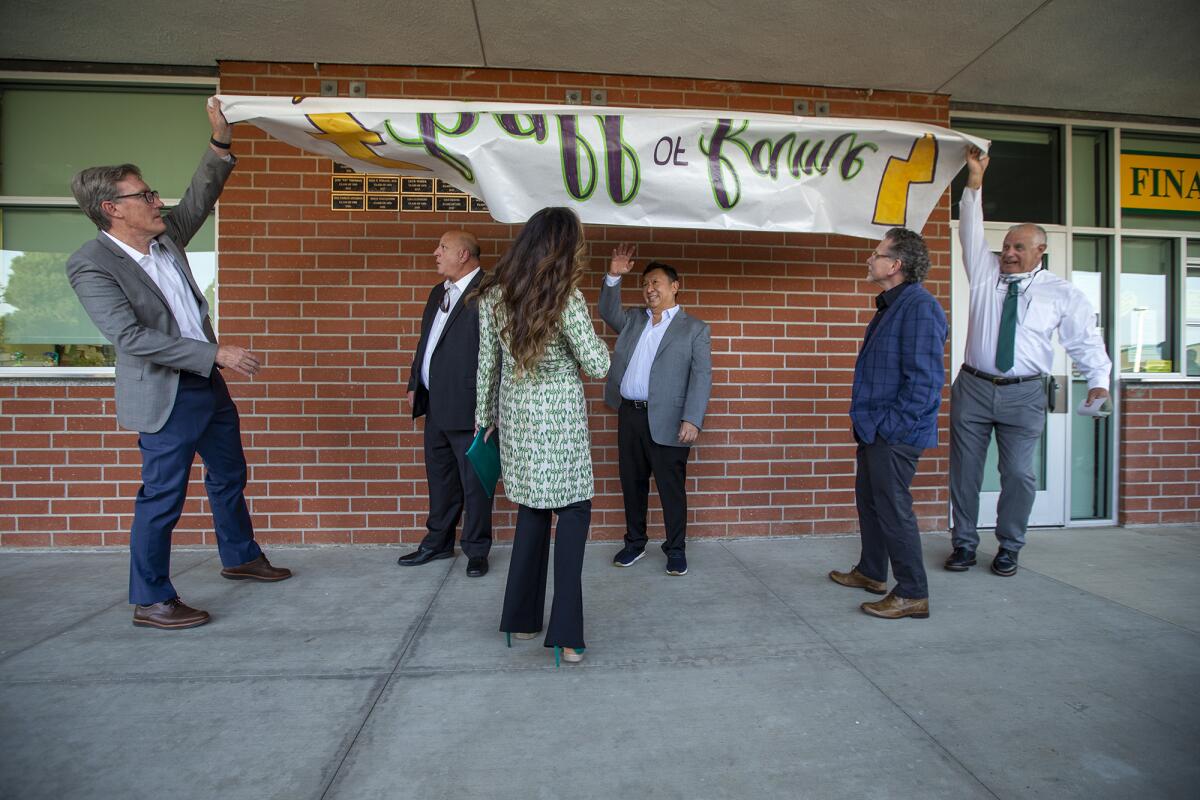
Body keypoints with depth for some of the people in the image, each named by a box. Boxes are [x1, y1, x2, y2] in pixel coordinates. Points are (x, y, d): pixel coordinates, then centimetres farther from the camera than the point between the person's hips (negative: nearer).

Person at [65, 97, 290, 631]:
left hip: (209, 385, 8)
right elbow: (131, 337, -22)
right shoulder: (91, 264, -15)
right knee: (163, 498, 1)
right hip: (165, 398, -8)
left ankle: (241, 558, 38)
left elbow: (199, 199, 13)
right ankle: (151, 602, 18)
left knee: (229, 476, 19)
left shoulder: (165, 236, 5)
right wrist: (217, 353, -26)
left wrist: (220, 141, 0)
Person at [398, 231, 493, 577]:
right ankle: (438, 542, 36)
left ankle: (476, 549, 22)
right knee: (439, 478, 19)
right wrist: (415, 385, 18)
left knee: (474, 482, 5)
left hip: (467, 407, -8)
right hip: (435, 405, 9)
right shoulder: (438, 292, 15)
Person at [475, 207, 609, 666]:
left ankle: (521, 619, 28)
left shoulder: (493, 294, 2)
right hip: (559, 415, -5)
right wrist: (596, 340, 9)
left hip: (515, 413, 6)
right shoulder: (565, 296, -14)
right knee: (573, 511, 6)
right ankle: (566, 634, 6)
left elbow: (487, 364, 8)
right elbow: (597, 366, -11)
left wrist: (486, 416, 17)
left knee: (532, 509, 18)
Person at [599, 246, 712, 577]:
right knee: (631, 483, 13)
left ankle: (676, 549, 20)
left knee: (671, 487, 4)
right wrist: (613, 276, -2)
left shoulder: (695, 328, 2)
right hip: (629, 414, 5)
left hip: (666, 420, -4)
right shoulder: (633, 319, 18)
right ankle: (635, 542, 29)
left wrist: (692, 420, -16)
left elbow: (701, 376, -5)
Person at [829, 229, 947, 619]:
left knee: (893, 510, -1)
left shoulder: (919, 308, -18)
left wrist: (890, 426, -20)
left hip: (894, 435, -10)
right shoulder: (890, 305, 14)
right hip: (874, 430, 10)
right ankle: (871, 573, 37)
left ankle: (913, 595, 15)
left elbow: (926, 379, -24)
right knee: (869, 500, 20)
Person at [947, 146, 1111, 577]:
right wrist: (975, 180, -7)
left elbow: (1087, 340, 4)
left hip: (1024, 395, -1)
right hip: (973, 387, 1)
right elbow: (971, 231, 0)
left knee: (1018, 474, 2)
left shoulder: (1063, 294, 5)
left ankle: (1009, 549, 20)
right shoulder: (986, 272, 7)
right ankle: (964, 544, 19)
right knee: (965, 471, 5)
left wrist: (1098, 380, -10)